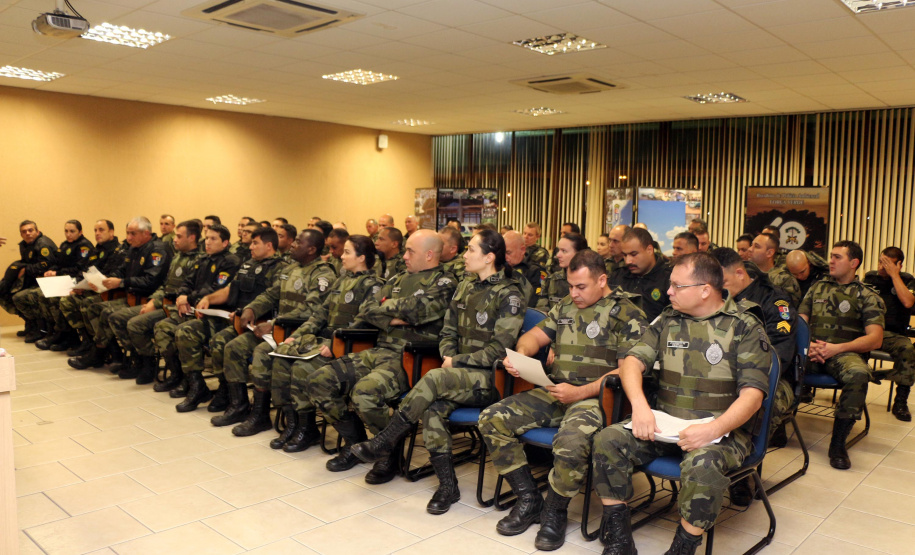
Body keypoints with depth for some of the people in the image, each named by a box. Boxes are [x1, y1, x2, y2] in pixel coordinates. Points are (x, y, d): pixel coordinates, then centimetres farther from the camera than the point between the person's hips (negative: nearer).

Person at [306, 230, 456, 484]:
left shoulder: (444, 284, -3)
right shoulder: (399, 279, 20)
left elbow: (415, 310, -19)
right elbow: (368, 312, 13)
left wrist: (387, 306, -1)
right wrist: (392, 320, -6)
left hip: (409, 358, -8)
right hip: (379, 351, 8)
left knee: (365, 392, -34)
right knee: (319, 382, -5)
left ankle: (390, 453, -6)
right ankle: (354, 443, 13)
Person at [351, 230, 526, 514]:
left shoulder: (509, 295, -7)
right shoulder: (465, 287, 14)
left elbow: (499, 349, -13)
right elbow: (448, 333, 18)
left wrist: (458, 362, -12)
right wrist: (449, 357, -2)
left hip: (488, 377, -6)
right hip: (459, 373, 6)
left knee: (434, 379, -31)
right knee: (432, 410, -24)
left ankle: (384, 442, -18)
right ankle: (447, 486, -13)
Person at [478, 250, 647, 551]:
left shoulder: (627, 314, -2)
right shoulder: (564, 307, 17)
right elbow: (536, 335, 20)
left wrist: (580, 392, -18)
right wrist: (521, 353, -6)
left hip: (594, 397, -6)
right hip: (554, 392, 7)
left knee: (570, 444, -37)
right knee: (492, 419, -9)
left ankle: (555, 511, -5)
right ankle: (528, 498, 4)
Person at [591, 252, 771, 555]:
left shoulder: (746, 328, -5)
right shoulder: (668, 320, 9)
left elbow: (752, 394, -12)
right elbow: (633, 360, 1)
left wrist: (714, 429, -28)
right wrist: (639, 405, -19)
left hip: (722, 430, -4)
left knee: (703, 464, -36)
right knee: (607, 441, -17)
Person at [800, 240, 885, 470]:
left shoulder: (867, 296, 10)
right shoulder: (818, 287, 21)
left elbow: (875, 339, -1)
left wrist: (837, 348, -14)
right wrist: (808, 344, -7)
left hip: (843, 353, -3)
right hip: (813, 351, 3)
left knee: (858, 374, -38)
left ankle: (838, 443, -23)